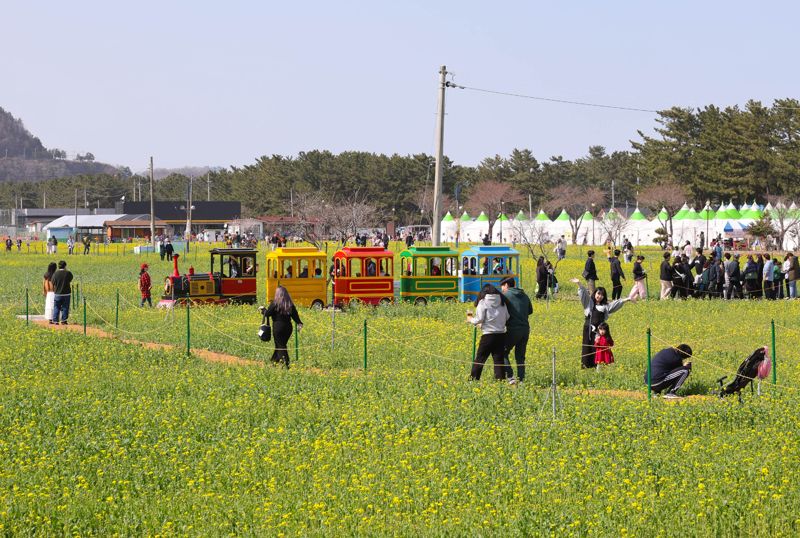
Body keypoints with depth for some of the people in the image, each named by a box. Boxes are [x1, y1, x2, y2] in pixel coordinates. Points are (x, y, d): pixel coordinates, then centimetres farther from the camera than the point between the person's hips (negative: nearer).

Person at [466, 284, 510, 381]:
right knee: (499, 359, 7)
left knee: (480, 358, 4)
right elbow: (507, 318, 10)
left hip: (488, 334, -4)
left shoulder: (483, 302, -5)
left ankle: (473, 379, 6)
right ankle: (500, 378, 3)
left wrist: (470, 319, 9)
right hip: (501, 334, 4)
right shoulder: (502, 302, 8)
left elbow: (479, 319, -9)